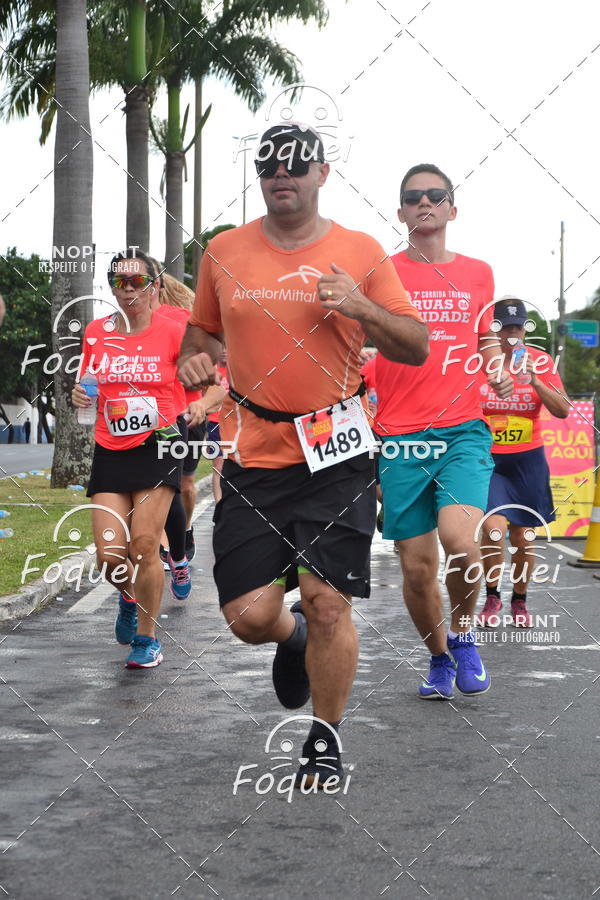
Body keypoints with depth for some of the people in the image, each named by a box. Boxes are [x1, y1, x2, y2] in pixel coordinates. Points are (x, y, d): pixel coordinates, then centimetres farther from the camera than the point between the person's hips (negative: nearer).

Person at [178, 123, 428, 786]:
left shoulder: (361, 253, 3)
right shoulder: (224, 252, 8)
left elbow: (417, 348, 4)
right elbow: (203, 329, 22)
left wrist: (361, 308, -14)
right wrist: (195, 358, -1)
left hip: (335, 456, -2)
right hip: (251, 458, 2)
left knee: (327, 605, -8)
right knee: (249, 616, -3)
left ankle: (324, 743, 14)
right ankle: (293, 639, 35)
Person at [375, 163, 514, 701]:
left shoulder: (477, 273, 12)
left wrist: (497, 368, 5)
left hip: (464, 431, 0)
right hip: (401, 439, 0)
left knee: (459, 540, -24)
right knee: (417, 570, 0)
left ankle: (463, 635, 4)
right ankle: (440, 659, 27)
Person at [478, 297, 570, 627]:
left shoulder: (541, 361, 0)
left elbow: (563, 410, -7)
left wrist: (534, 381, -20)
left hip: (527, 460, 2)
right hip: (487, 459, -2)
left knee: (523, 535, 5)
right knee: (493, 528, -16)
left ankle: (519, 600, 26)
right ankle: (492, 598, 5)